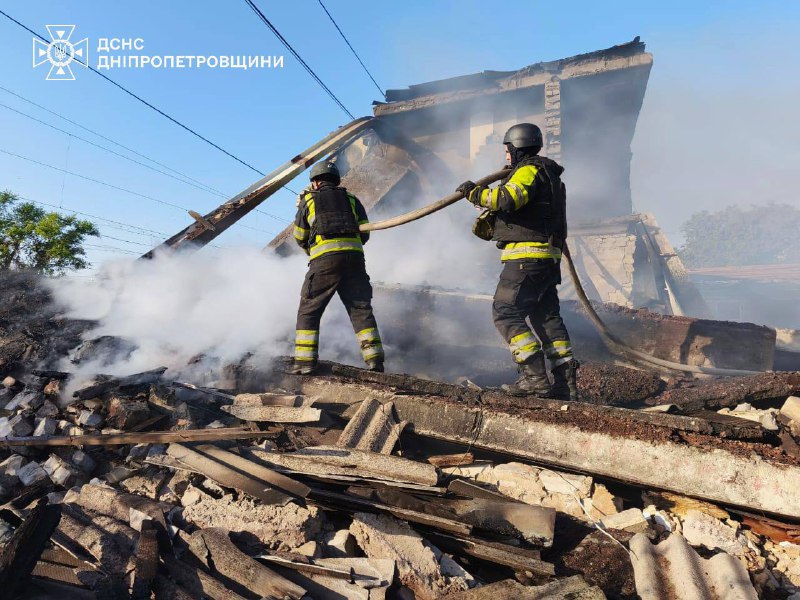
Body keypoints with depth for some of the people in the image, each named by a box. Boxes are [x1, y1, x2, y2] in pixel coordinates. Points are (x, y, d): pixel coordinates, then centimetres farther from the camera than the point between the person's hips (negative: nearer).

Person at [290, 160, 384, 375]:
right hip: (355, 257, 3)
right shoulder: (351, 199, 21)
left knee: (309, 310, 7)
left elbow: (300, 237, 17)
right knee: (361, 309, 7)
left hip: (325, 260, -2)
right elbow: (364, 234, 17)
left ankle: (305, 361, 3)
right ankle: (374, 359, 2)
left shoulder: (309, 199, 15)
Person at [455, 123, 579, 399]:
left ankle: (535, 377, -10)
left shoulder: (529, 170, -6)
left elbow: (506, 199, -25)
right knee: (546, 316, 10)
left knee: (505, 312, -7)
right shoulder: (548, 174, 27)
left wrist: (475, 192, -12)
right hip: (547, 258, 10)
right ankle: (566, 381, 11)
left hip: (527, 255, -10)